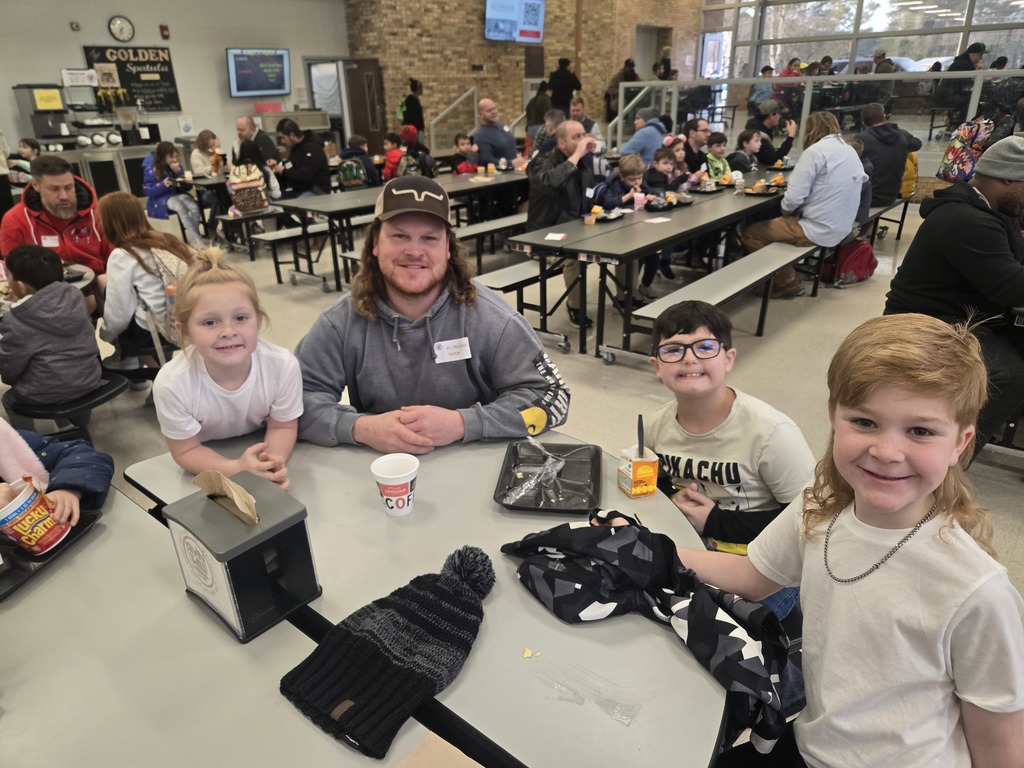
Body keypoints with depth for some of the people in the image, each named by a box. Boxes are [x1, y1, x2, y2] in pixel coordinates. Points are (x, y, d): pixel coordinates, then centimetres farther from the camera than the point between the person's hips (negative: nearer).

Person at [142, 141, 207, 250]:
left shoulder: (177, 166, 6)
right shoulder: (151, 169, -8)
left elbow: (185, 185, 5)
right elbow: (147, 191, -9)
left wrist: (178, 172, -12)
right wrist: (163, 184, -24)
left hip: (178, 194, 5)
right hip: (161, 198, -5)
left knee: (194, 207, -28)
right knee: (181, 207, -36)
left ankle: (193, 238, -25)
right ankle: (196, 239, -42)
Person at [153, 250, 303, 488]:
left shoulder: (283, 365, -27)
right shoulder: (172, 383, -28)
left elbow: (282, 427, -11)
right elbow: (186, 451, -15)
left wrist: (273, 462, -32)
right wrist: (237, 469, -32)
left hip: (260, 459, 2)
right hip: (208, 470, -2)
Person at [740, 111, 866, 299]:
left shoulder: (815, 151, -14)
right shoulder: (850, 151, 12)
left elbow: (794, 197, -20)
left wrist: (785, 212, 4)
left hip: (819, 230, -9)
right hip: (841, 228, 9)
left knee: (749, 233, 0)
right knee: (767, 224, 24)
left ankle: (786, 283, 5)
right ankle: (787, 278, 19)